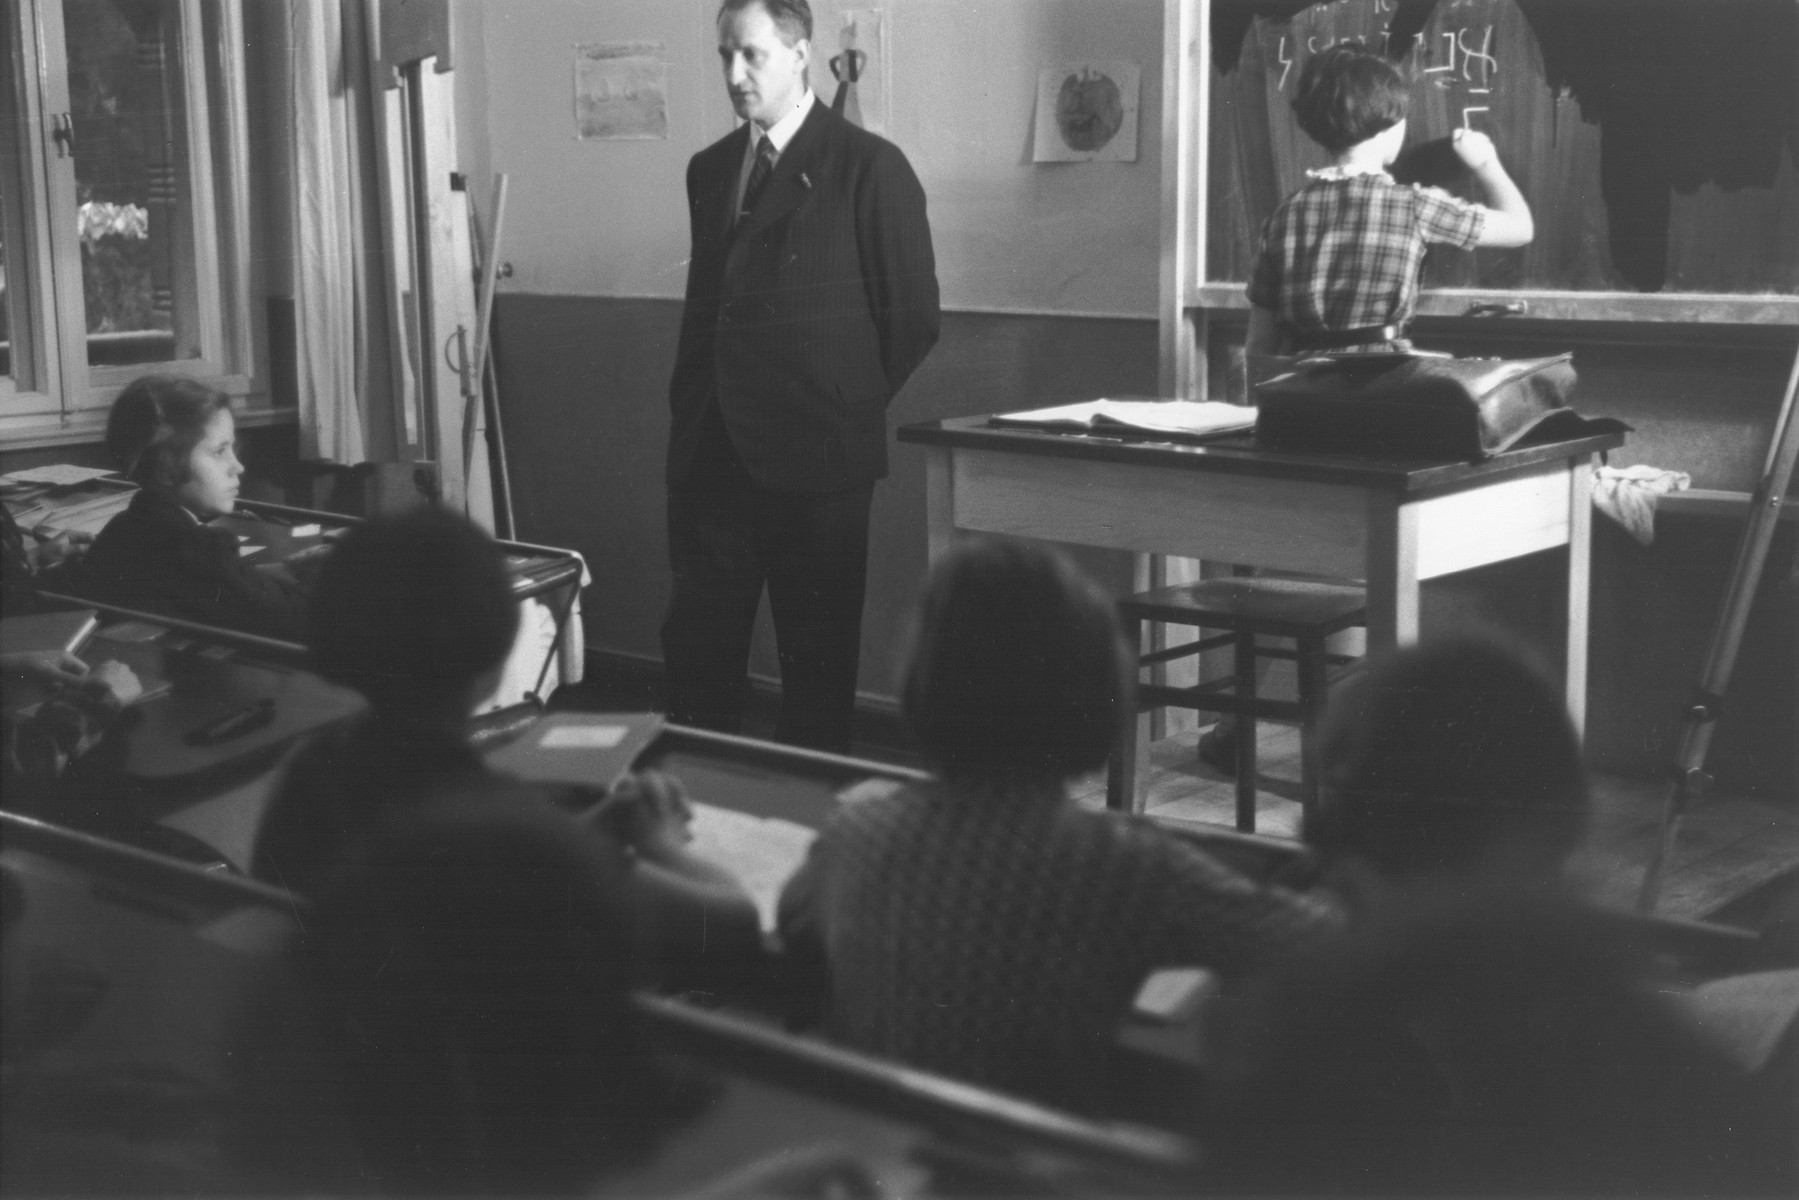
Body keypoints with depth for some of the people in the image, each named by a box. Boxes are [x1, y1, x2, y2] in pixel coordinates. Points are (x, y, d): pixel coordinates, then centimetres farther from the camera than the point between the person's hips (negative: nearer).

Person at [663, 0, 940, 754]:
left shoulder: (869, 168, -6)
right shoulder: (710, 169, 13)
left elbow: (911, 318, -4)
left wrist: (846, 408, 3)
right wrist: (691, 419, 12)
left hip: (816, 455, -5)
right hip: (712, 451, 5)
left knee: (818, 655, 4)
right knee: (697, 642, 7)